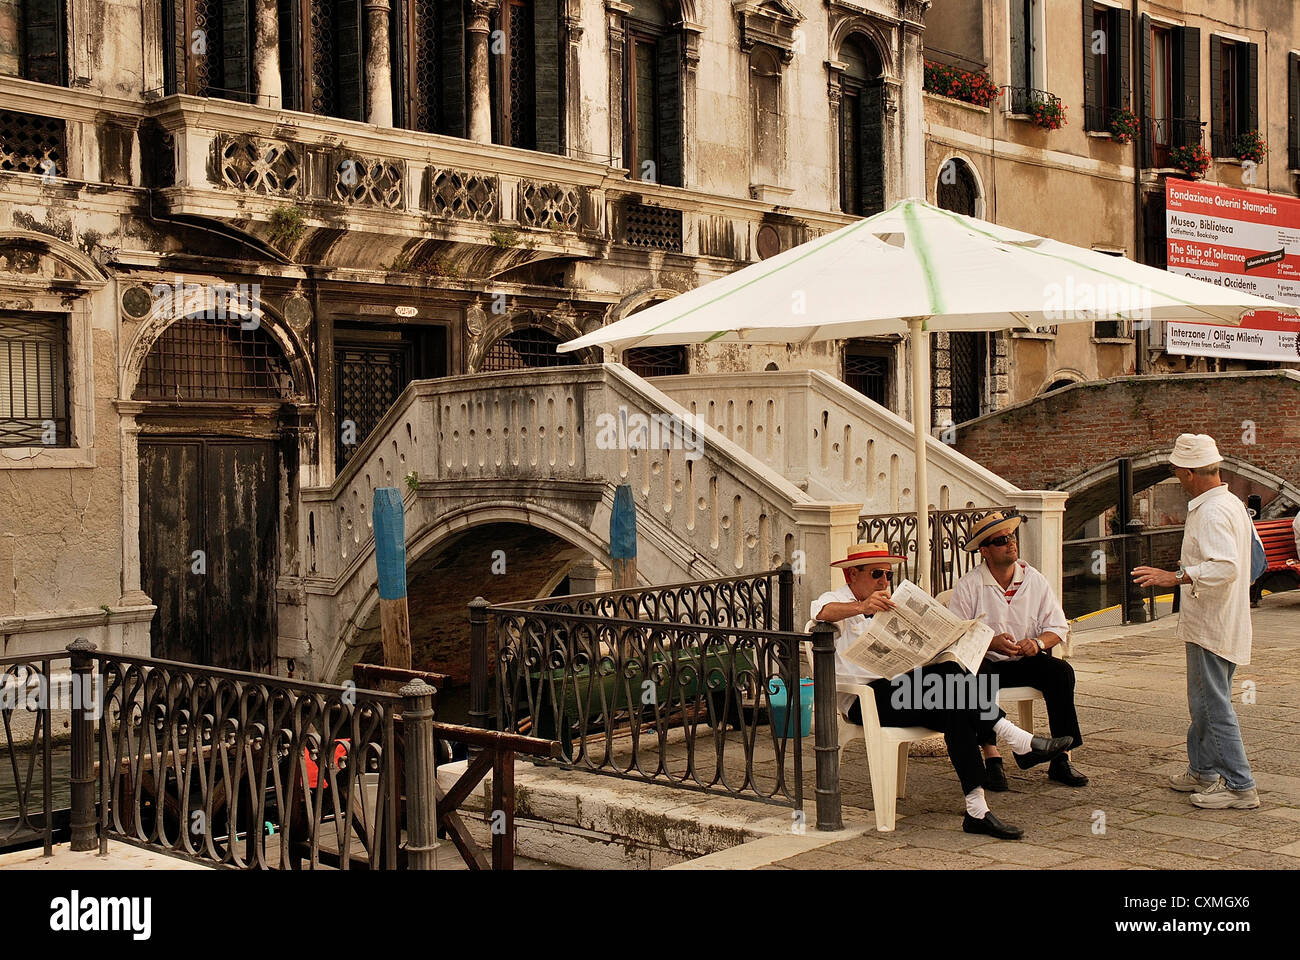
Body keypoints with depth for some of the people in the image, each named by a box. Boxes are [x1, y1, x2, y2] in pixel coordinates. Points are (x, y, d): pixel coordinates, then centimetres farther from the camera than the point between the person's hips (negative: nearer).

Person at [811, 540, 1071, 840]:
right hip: (864, 701, -8)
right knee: (948, 674, -29)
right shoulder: (836, 600, 4)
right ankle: (1018, 740, -27)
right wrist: (862, 607, -42)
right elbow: (821, 612, -23)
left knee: (956, 713, -25)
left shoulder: (887, 607, 30)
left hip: (900, 691, 8)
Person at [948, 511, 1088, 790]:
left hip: (1025, 663, 3)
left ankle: (1061, 759, -20)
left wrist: (1038, 643, -17)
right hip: (985, 662, -3)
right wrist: (991, 642, -27)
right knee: (978, 677, -36)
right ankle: (991, 757, -32)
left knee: (1061, 671, -25)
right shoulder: (968, 586, -5)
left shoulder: (1035, 580, 6)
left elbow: (1059, 627, 4)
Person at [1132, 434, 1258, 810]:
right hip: (1221, 623, 11)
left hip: (1210, 626, -11)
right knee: (1204, 701, 19)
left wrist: (1175, 577, -33)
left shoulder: (1211, 513, -21)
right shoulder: (1232, 504, 12)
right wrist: (1192, 567, 34)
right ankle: (1203, 771, 29)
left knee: (1213, 705, -5)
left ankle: (1240, 786, -1)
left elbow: (1225, 567, -32)